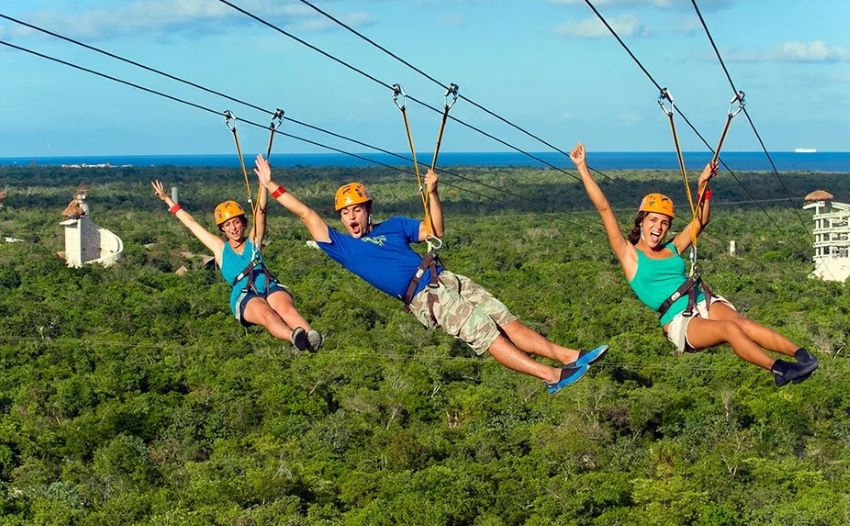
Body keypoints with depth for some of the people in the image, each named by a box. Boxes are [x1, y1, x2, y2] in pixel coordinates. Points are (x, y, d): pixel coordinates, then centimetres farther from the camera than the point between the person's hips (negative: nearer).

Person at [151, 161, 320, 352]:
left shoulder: (253, 241, 25)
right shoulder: (220, 248, 25)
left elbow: (260, 211, 13)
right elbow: (191, 223, 32)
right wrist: (168, 200, 37)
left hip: (270, 287, 2)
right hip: (244, 297, -2)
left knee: (287, 309, -33)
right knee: (267, 314, -37)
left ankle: (309, 334, -64)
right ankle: (295, 337, -68)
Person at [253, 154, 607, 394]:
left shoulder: (393, 226, 24)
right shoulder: (342, 246, 11)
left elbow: (435, 231, 23)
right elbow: (307, 214, 8)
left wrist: (432, 193, 10)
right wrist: (271, 186, 6)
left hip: (445, 280, 5)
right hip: (424, 299, -5)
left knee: (505, 320, -7)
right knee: (485, 331, -20)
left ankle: (568, 356, -13)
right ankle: (550, 376, -29)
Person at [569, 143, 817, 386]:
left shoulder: (672, 249, 22)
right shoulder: (630, 254, 8)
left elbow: (701, 221, 27)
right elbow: (604, 208, 4)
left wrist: (702, 185, 16)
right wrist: (582, 168, 2)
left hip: (706, 303, 5)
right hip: (680, 323, -5)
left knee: (742, 323, -26)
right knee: (729, 328, -31)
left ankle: (800, 354, -43)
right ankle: (778, 369, -44)